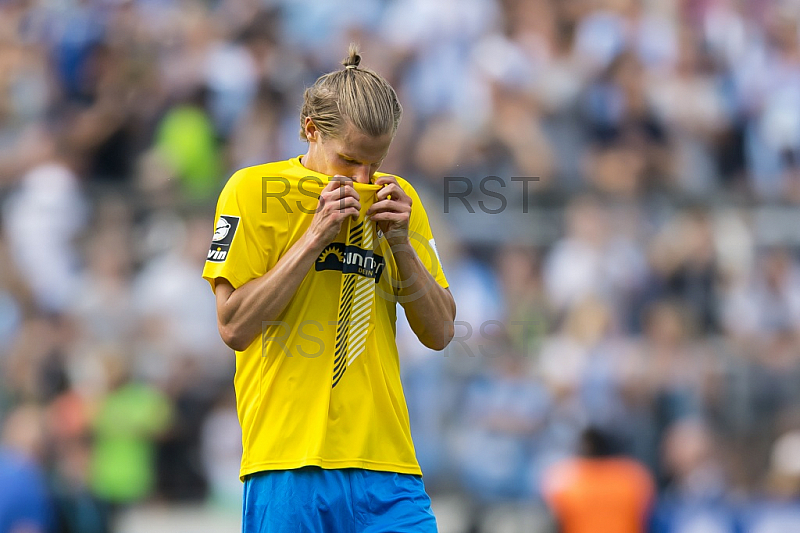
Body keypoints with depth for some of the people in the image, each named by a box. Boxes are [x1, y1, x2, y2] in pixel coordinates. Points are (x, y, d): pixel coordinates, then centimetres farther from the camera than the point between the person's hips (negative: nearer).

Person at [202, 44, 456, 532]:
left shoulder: (397, 198, 12)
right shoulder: (253, 190, 0)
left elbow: (439, 333, 10)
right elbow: (235, 327, -8)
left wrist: (401, 243, -4)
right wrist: (316, 235, -13)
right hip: (287, 464, -3)